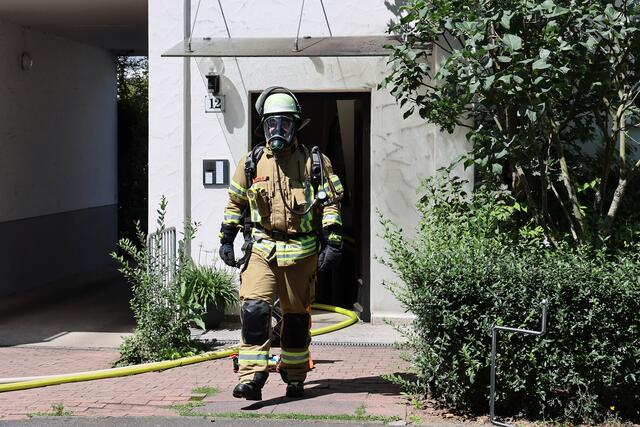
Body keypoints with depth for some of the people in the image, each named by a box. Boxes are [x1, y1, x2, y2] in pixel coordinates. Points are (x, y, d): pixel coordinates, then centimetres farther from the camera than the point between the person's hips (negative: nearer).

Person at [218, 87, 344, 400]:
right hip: (262, 249, 0)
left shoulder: (315, 162, 2)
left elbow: (330, 204, 2)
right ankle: (251, 378, -18)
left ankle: (294, 378, 25)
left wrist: (332, 244, -6)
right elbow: (235, 202, 16)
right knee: (254, 309, -17)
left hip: (301, 252, 0)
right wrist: (226, 240, 14)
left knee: (297, 316, 10)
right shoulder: (251, 162, 7)